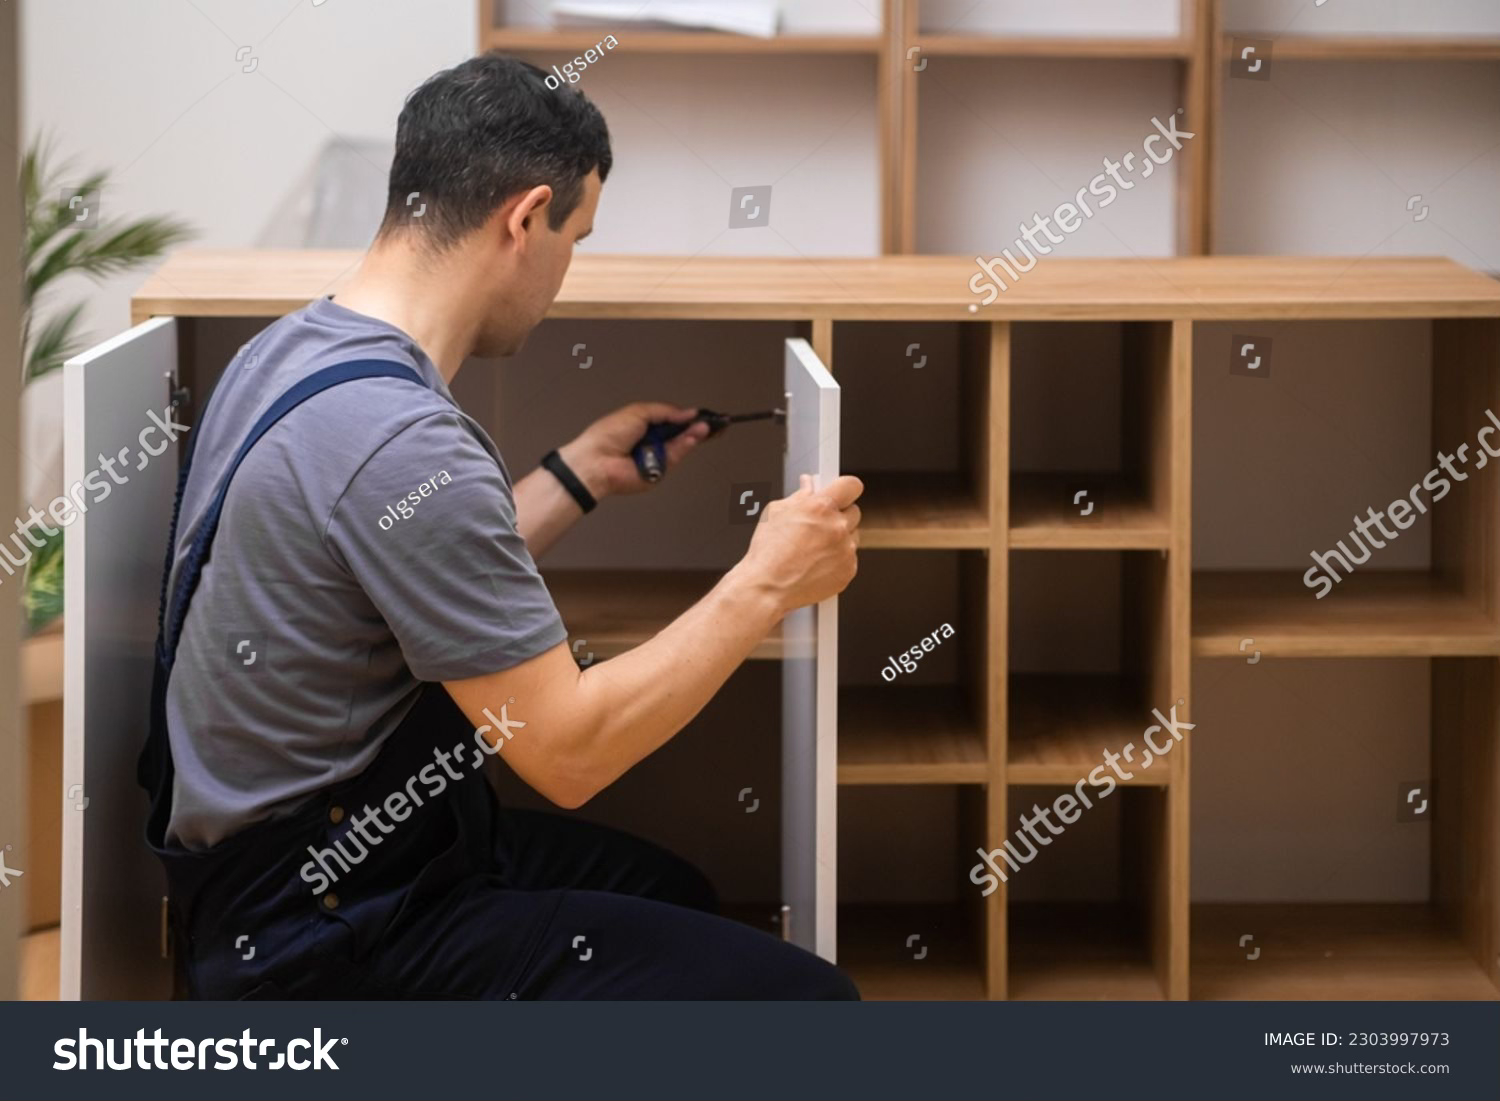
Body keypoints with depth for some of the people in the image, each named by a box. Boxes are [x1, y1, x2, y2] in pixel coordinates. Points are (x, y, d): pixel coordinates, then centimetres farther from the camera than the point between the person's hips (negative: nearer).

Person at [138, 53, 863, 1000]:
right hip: (327, 943, -11)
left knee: (670, 891, 31)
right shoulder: (401, 442, -26)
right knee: (801, 1000, -16)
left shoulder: (290, 351, 5)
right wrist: (766, 585, -12)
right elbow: (568, 751, -22)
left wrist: (580, 475, 20)